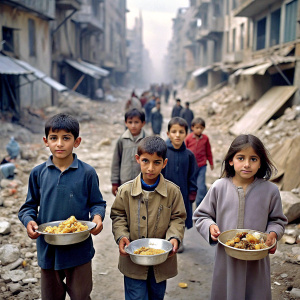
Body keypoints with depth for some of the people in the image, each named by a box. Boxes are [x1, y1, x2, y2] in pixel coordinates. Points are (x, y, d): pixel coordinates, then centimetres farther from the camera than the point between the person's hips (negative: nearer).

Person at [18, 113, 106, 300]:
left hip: (79, 249, -2)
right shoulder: (38, 173, -2)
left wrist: (97, 216, -22)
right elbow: (30, 206, 5)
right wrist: (29, 221, -15)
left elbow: (97, 203, -1)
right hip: (48, 249, 3)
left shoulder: (87, 173, -8)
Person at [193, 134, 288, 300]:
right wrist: (210, 226, -14)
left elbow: (277, 220, 8)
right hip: (226, 258, 0)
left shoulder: (270, 190, -4)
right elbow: (201, 215, 5)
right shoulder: (219, 187, -4)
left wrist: (273, 234, -11)